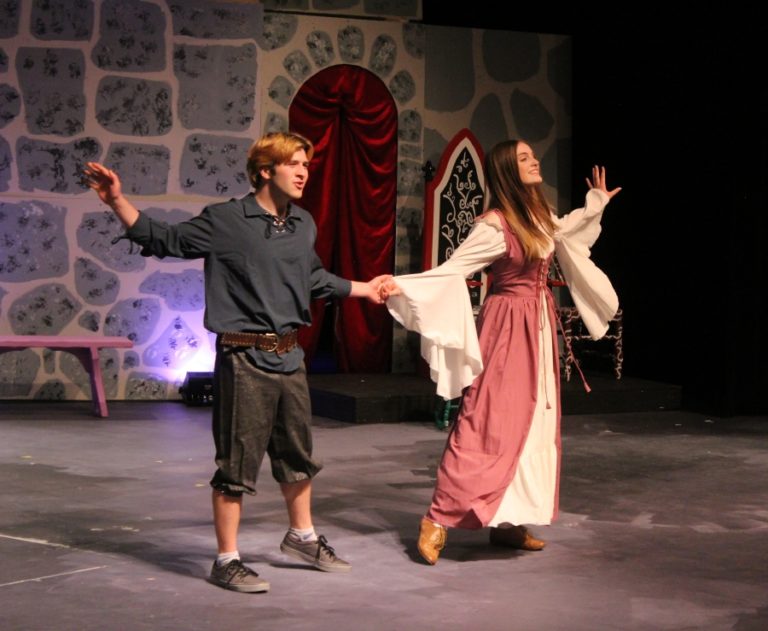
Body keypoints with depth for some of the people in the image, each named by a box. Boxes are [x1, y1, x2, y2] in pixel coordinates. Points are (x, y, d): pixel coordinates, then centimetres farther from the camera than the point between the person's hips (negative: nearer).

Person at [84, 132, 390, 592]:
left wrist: (365, 289, 34)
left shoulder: (304, 225, 9)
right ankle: (228, 560, 11)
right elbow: (163, 241, -4)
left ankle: (302, 536, 40)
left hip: (289, 355, 6)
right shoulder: (225, 221, -9)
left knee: (298, 453, 19)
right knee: (239, 462, -1)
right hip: (245, 358, -6)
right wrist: (117, 200, -14)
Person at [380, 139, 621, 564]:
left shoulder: (540, 216, 8)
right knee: (487, 424, -12)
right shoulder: (494, 225, -16)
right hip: (508, 328, -8)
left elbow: (565, 230, 32)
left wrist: (595, 203, 39)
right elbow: (452, 269, -19)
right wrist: (402, 287, -32)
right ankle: (438, 519, -6)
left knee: (533, 425, 7)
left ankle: (507, 523, 13)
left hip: (539, 326, 8)